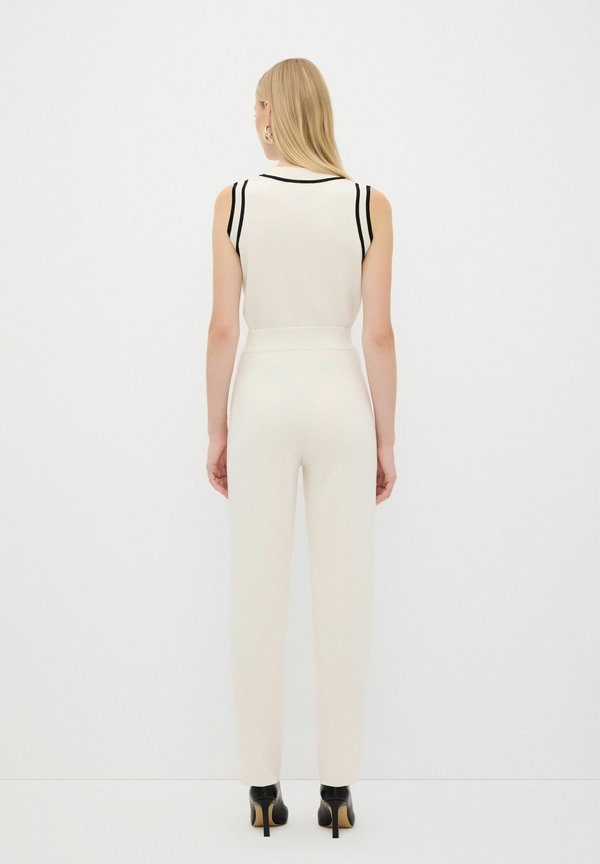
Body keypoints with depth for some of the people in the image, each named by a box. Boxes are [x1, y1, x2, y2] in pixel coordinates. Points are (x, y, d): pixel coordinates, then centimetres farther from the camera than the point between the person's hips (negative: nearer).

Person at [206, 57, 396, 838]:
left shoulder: (235, 201, -3)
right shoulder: (369, 204, -3)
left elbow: (223, 327, -4)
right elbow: (378, 333, -5)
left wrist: (216, 430, 6)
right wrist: (386, 439, 4)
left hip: (262, 397, 0)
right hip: (339, 397, 0)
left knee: (258, 600, 7)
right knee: (343, 599, 7)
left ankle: (263, 790, 17)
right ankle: (338, 790, 15)